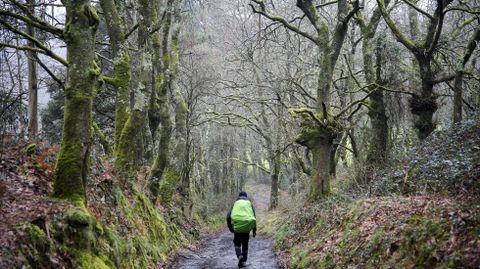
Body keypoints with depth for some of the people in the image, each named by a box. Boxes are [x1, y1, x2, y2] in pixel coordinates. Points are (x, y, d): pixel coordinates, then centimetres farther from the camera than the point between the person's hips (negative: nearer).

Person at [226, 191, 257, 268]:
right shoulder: (250, 204, 10)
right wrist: (254, 230, 5)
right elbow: (254, 217, 2)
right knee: (245, 244, 16)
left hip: (237, 227, -1)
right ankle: (243, 261, 17)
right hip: (247, 227, 1)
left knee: (237, 243, 15)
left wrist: (230, 227, 9)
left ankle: (240, 256, -9)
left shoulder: (235, 204, 10)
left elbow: (228, 216, 0)